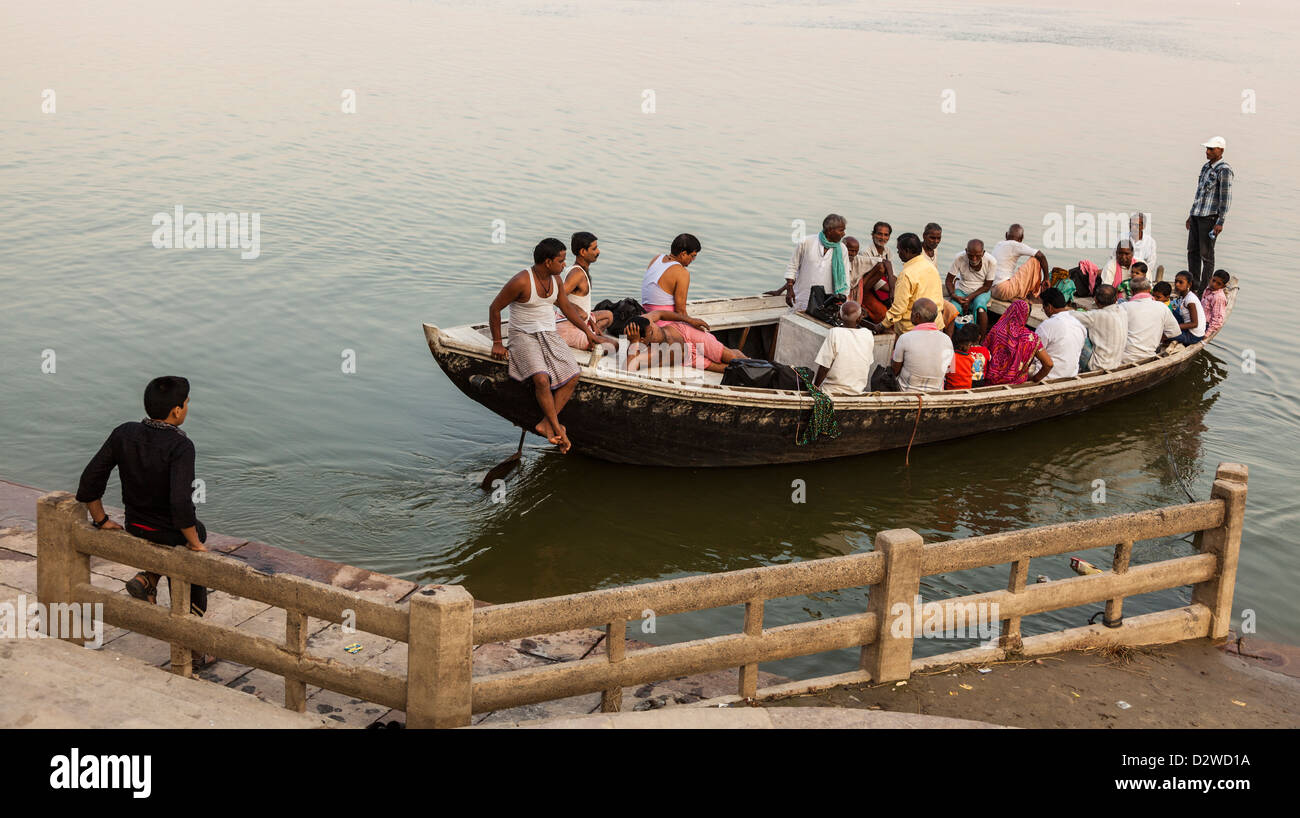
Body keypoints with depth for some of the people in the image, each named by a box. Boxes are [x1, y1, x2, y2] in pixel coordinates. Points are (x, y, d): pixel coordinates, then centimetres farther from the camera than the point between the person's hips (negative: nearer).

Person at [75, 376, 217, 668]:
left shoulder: (124, 434, -9)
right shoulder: (180, 446, -26)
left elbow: (89, 482, -5)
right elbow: (181, 503, -34)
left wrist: (102, 521, 9)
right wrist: (195, 543, -20)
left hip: (135, 528, 6)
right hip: (173, 534, -5)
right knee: (193, 591, 19)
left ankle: (146, 579, 16)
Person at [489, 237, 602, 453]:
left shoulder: (555, 279, 5)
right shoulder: (521, 281, -17)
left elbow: (566, 306, 21)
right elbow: (494, 308, -10)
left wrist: (587, 332, 23)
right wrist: (497, 343, -8)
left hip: (550, 335, 7)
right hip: (524, 336, -7)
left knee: (572, 376, -15)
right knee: (542, 379, -30)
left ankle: (545, 424, -14)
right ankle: (557, 429, -23)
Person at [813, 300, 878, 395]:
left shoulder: (834, 333, -17)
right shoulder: (868, 335, -5)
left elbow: (824, 368, -16)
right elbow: (870, 363, 8)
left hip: (834, 391, -4)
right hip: (858, 391, 4)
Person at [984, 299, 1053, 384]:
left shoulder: (996, 330, -12)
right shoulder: (1030, 337, -15)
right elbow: (1049, 364, -16)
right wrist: (1035, 380, 0)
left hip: (991, 380, 2)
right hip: (1016, 382, -2)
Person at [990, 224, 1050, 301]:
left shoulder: (997, 245, 18)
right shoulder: (1016, 245, -5)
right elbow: (1041, 256, -7)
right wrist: (1046, 278, 4)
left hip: (992, 291, 9)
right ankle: (1033, 295, 11)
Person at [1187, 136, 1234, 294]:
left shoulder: (1224, 171, -10)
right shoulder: (1206, 167, 16)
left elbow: (1226, 198, -14)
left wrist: (1220, 222, -18)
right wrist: (1191, 215, 24)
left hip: (1210, 216, -8)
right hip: (1197, 215, 8)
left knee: (1206, 253, -4)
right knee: (1192, 251, 10)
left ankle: (1205, 287, 1)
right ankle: (1193, 284, 18)